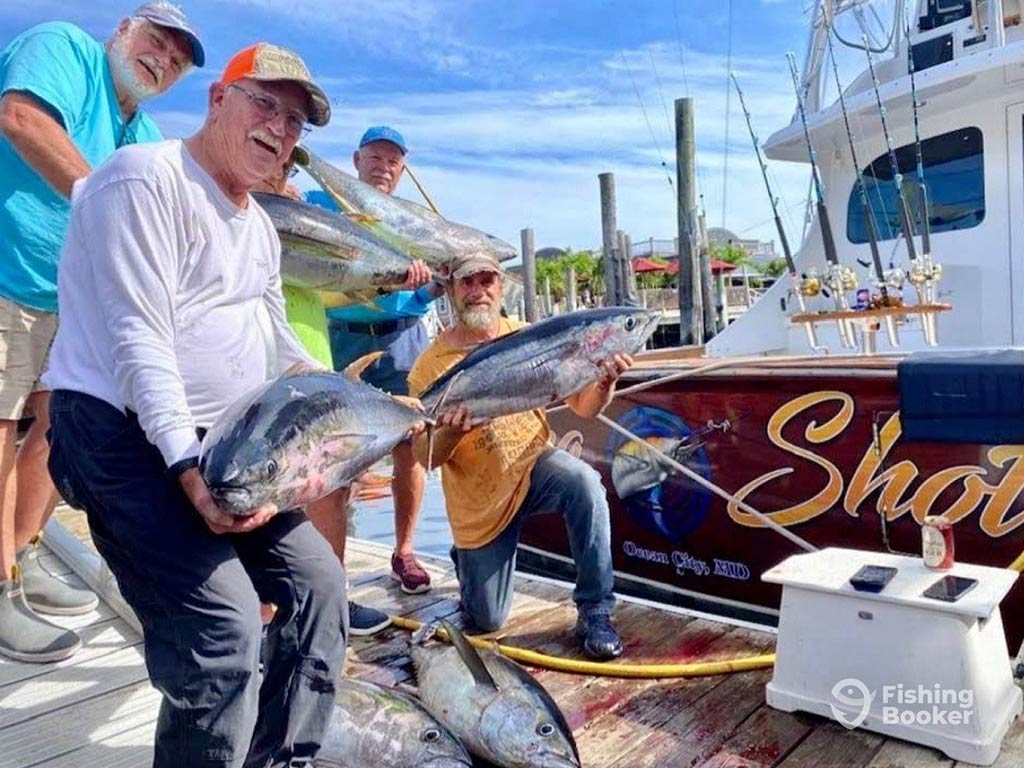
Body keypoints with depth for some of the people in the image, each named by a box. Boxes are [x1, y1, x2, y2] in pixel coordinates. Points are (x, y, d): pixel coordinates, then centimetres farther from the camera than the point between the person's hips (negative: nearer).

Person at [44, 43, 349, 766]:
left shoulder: (261, 227, 16)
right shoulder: (146, 178, -11)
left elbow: (278, 341, 21)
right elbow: (138, 339, -20)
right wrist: (188, 467, -27)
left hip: (225, 441, 9)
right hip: (124, 432, -9)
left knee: (317, 580, 8)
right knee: (224, 623, -22)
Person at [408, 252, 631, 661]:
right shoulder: (431, 365, -13)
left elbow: (584, 407, -8)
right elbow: (427, 459, -12)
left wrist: (605, 382, -30)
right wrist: (451, 432, -33)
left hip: (534, 463, 1)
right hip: (479, 500, 0)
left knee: (584, 483, -34)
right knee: (487, 620, 5)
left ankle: (595, 612, -16)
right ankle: (466, 556, 41)